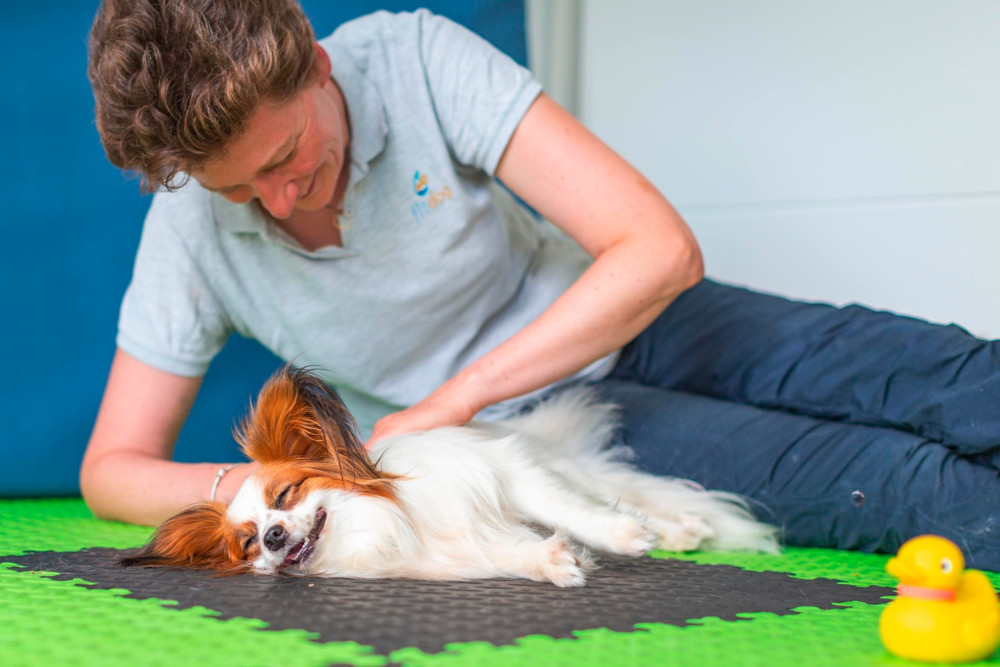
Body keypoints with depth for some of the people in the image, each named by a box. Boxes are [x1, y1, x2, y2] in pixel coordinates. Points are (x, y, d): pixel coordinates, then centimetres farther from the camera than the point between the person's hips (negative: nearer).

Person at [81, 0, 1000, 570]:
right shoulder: (192, 229, -16)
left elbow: (663, 251, -29)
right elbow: (112, 468, -7)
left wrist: (448, 402, -30)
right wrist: (237, 483, -30)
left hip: (609, 320, 1)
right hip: (512, 431, -1)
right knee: (874, 477, -25)